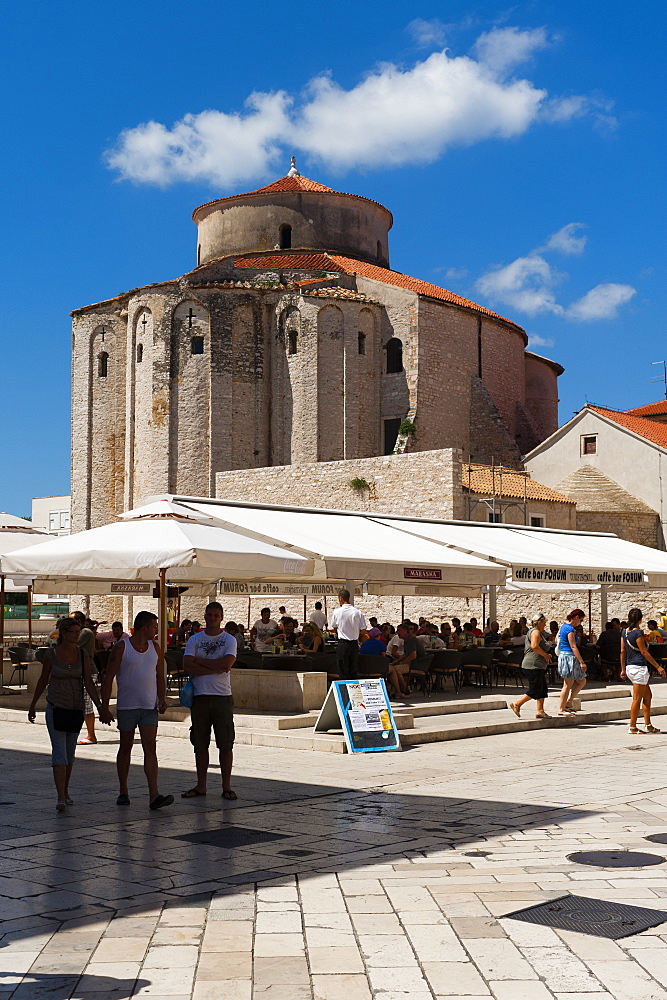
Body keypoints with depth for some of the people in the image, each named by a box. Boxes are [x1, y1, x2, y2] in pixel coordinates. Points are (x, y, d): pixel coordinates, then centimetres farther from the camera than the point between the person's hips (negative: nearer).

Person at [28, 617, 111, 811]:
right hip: (56, 708, -3)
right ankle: (61, 799, -17)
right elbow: (43, 681, 4)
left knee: (70, 752, 14)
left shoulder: (83, 655, -2)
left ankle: (65, 792, 29)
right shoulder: (51, 654, -8)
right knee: (59, 752, -12)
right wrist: (32, 705, 13)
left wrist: (100, 707, -16)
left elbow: (88, 683, -6)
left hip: (76, 709, 3)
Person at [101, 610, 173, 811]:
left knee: (150, 748, -7)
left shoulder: (155, 648, 10)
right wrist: (105, 706, -9)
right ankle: (123, 792, 24)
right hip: (127, 706, -3)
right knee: (125, 748, 9)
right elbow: (108, 678, -5)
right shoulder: (121, 647, -5)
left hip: (149, 707, 3)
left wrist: (162, 699, 6)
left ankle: (154, 796, -15)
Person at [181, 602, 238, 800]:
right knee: (200, 744, 7)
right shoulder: (194, 640, 10)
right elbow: (188, 666, -5)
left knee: (225, 744, -2)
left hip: (222, 696, -2)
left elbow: (226, 663, -13)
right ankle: (201, 786, 15)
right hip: (200, 696, 2)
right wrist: (216, 668, -11)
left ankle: (226, 786, 6)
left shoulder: (229, 640, 4)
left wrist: (201, 661, -5)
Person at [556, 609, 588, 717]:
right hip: (569, 657, -10)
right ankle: (561, 709, 3)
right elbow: (573, 647, -19)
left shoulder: (564, 626, 15)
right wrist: (581, 662, -19)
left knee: (582, 681, 15)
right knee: (568, 685, -3)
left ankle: (569, 702, 16)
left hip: (563, 655, 10)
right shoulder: (570, 629, -15)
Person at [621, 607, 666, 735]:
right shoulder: (638, 632, -15)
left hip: (630, 667, 9)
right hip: (639, 667, -9)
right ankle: (632, 727, 3)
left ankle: (648, 725, 18)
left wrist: (623, 669, 17)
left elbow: (623, 651, 11)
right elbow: (644, 652, -14)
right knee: (637, 699, -2)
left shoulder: (625, 632, 9)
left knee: (647, 696, 16)